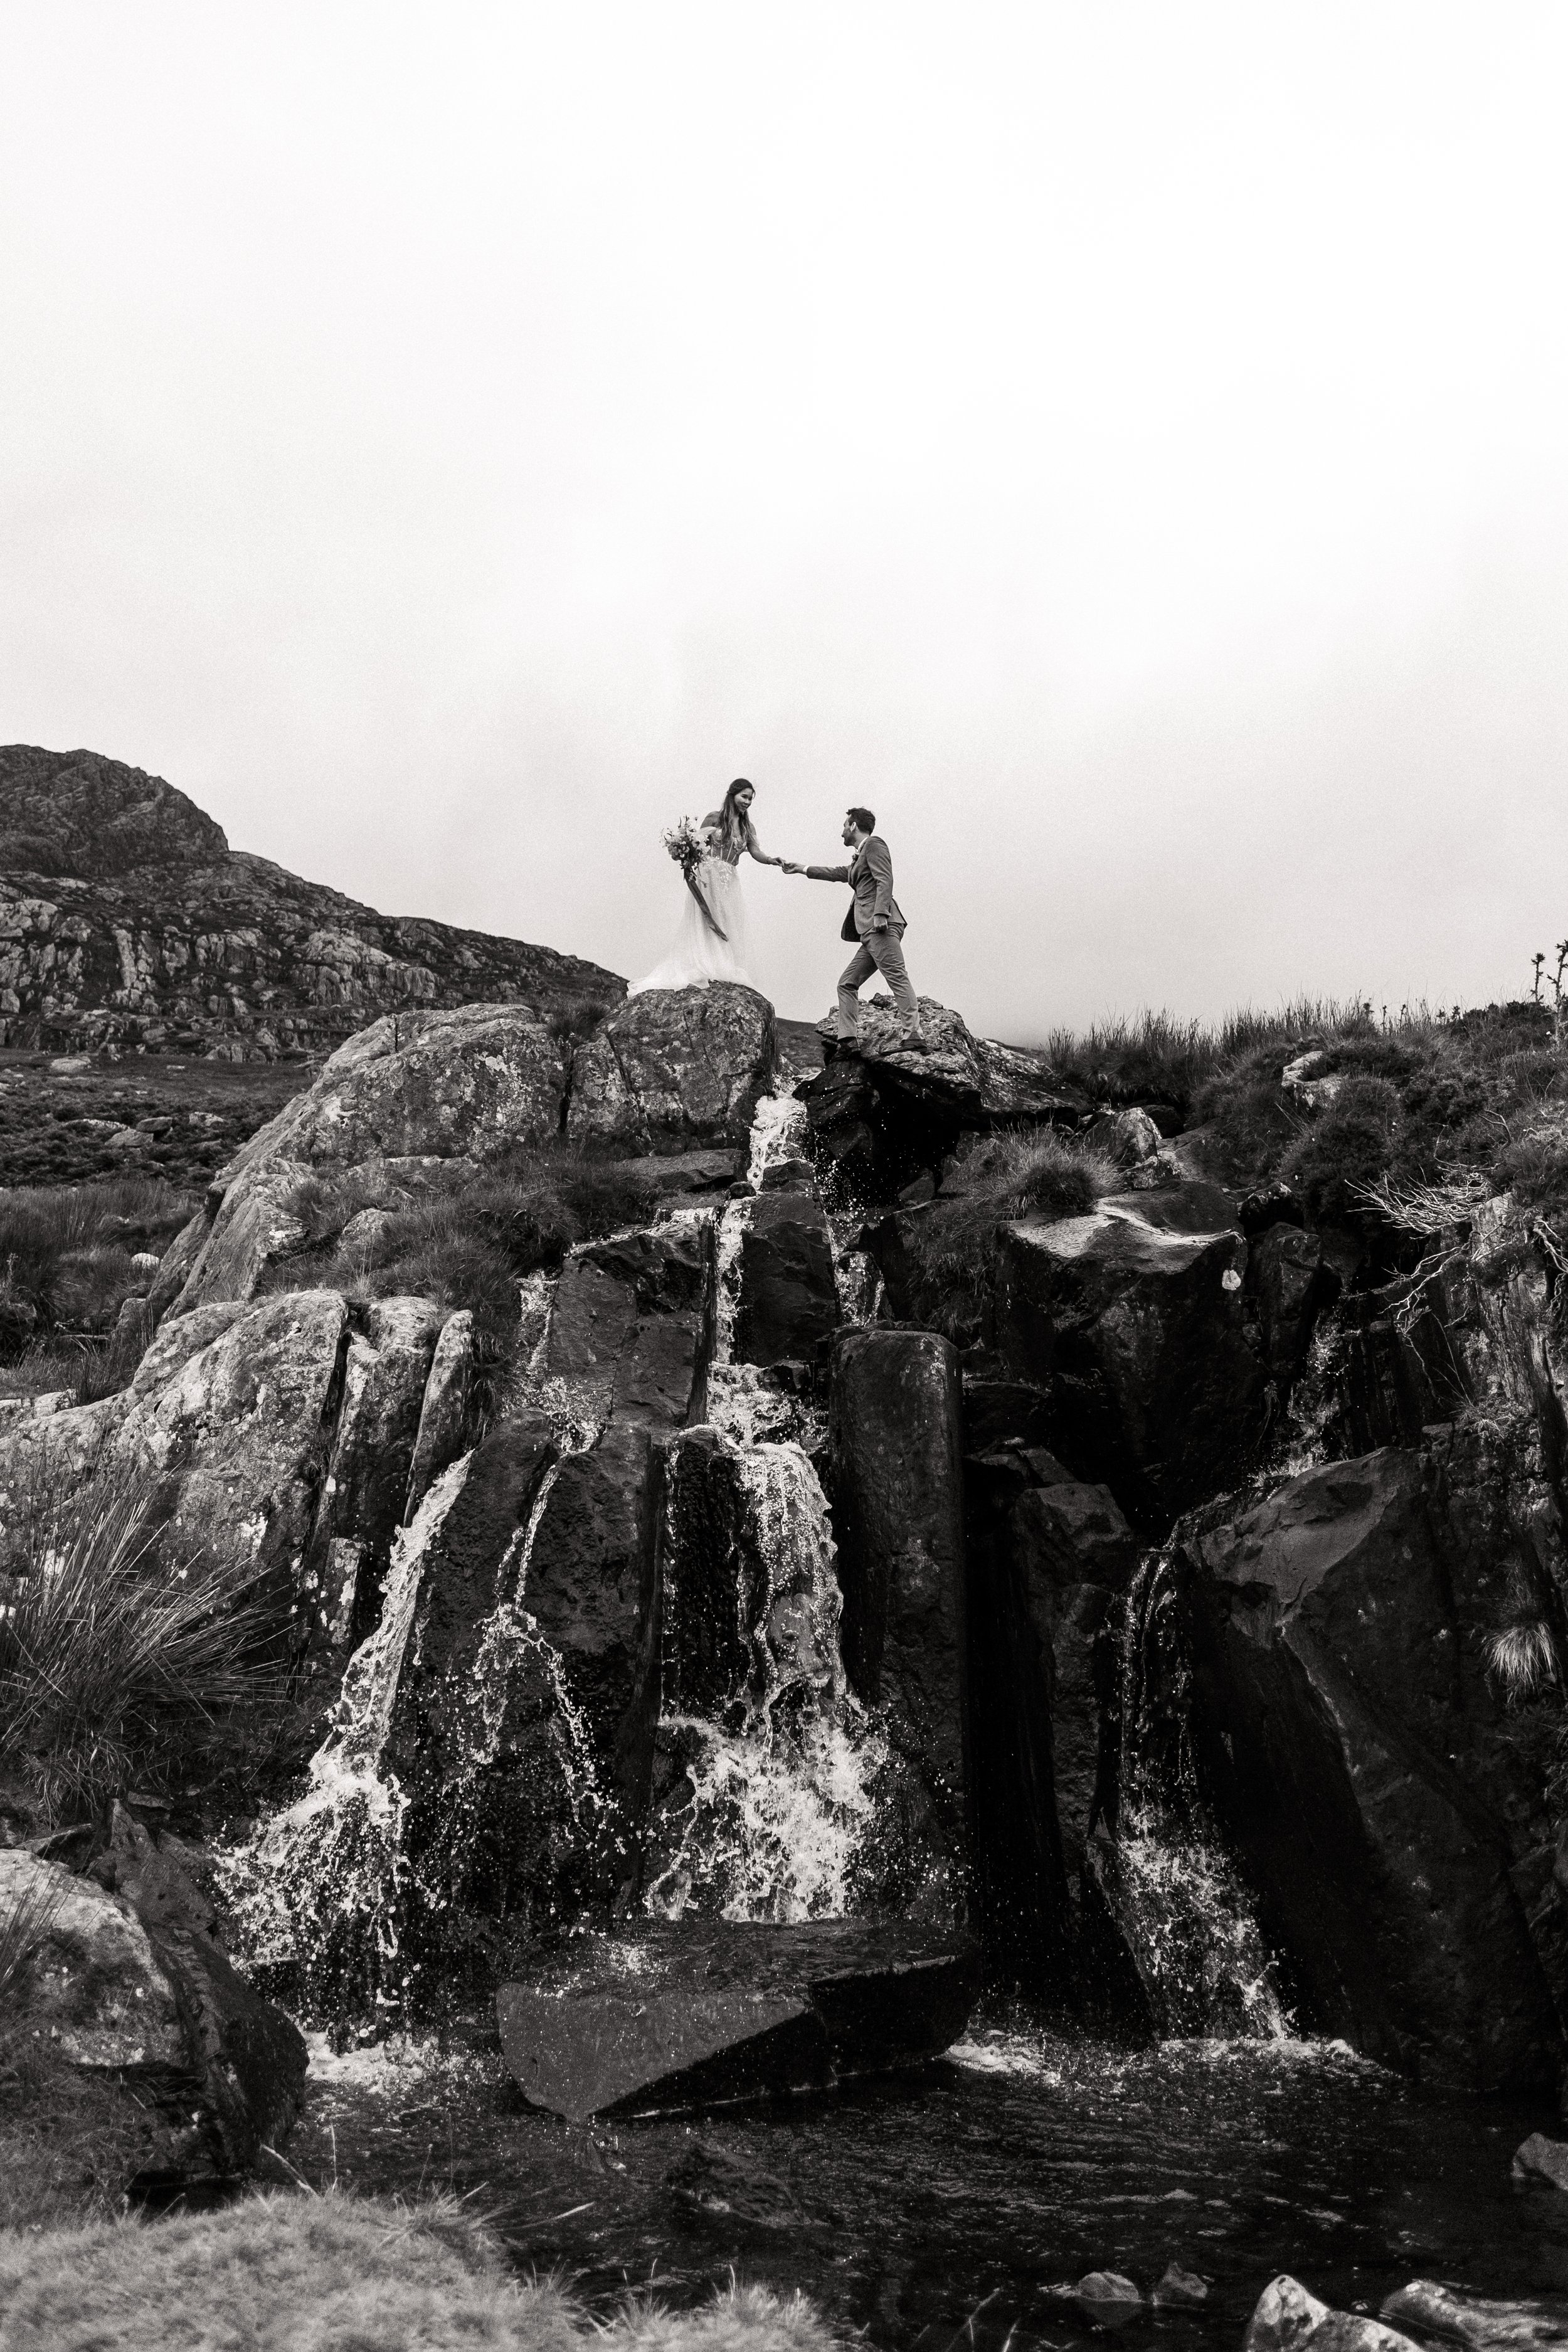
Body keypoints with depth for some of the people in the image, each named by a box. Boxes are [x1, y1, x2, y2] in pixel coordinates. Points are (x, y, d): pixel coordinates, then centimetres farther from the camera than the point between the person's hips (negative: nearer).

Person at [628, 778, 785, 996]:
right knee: (704, 925, -7)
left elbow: (756, 852, -1)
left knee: (727, 927, 0)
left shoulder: (748, 828, 12)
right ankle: (699, 972, -8)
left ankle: (725, 972, 1)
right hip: (707, 877, -4)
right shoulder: (714, 818, 0)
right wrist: (688, 864, -17)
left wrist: (772, 860, -20)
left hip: (730, 882, 4)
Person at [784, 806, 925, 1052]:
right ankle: (848, 1041, 6)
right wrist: (802, 869, 49)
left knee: (897, 977, -18)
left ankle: (911, 1036, -26)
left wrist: (880, 914, -23)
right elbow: (838, 873, 43)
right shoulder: (859, 858, 29)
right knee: (847, 984, 9)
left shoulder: (874, 844, 1)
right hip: (869, 932, 10)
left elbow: (885, 880, -12)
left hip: (882, 925, -10)